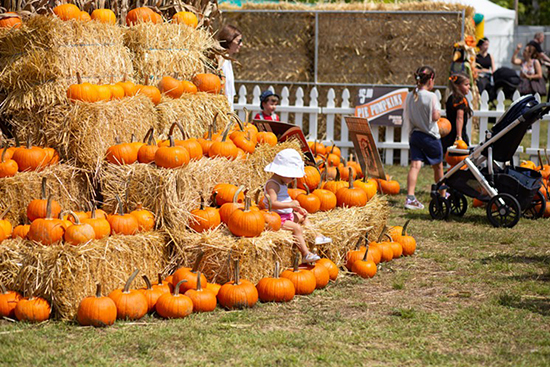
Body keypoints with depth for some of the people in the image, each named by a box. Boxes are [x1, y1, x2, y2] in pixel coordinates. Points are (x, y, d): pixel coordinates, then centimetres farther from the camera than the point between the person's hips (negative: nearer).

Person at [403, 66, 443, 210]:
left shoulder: (409, 96, 4)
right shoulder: (431, 96, -14)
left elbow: (406, 116, 10)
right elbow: (435, 116, -19)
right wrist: (439, 113, 2)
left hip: (414, 134, 4)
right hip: (430, 136, -4)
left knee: (415, 165, -5)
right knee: (438, 166, 15)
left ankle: (410, 197, -20)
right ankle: (442, 196, 32)